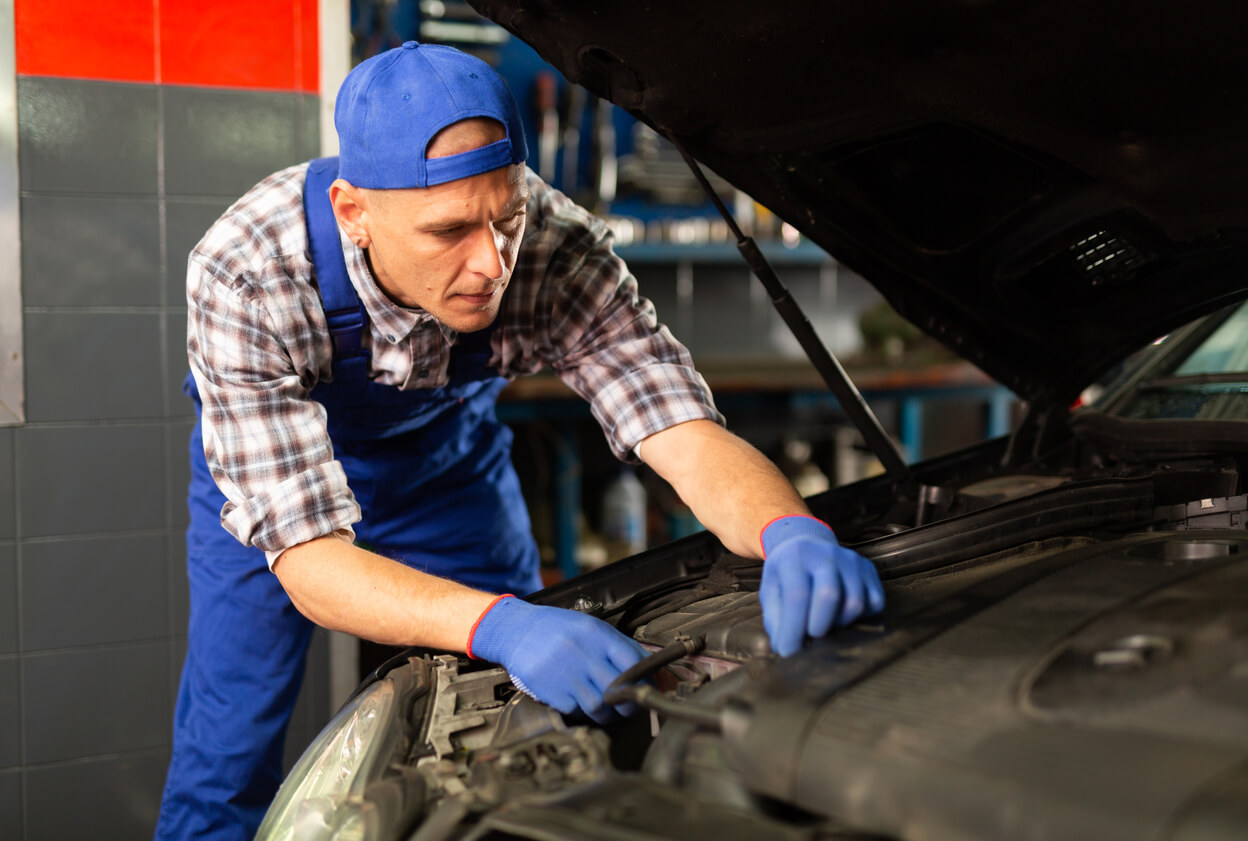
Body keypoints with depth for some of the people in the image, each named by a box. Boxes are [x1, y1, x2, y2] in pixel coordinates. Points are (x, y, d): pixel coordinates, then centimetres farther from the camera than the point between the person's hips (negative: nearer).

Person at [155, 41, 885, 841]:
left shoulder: (558, 250, -33)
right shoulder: (244, 276, -39)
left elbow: (686, 433, -33)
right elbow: (310, 561, -42)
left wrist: (794, 535, -56)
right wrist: (499, 625, -59)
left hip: (448, 458, 2)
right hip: (267, 471, -2)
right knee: (228, 753, -5)